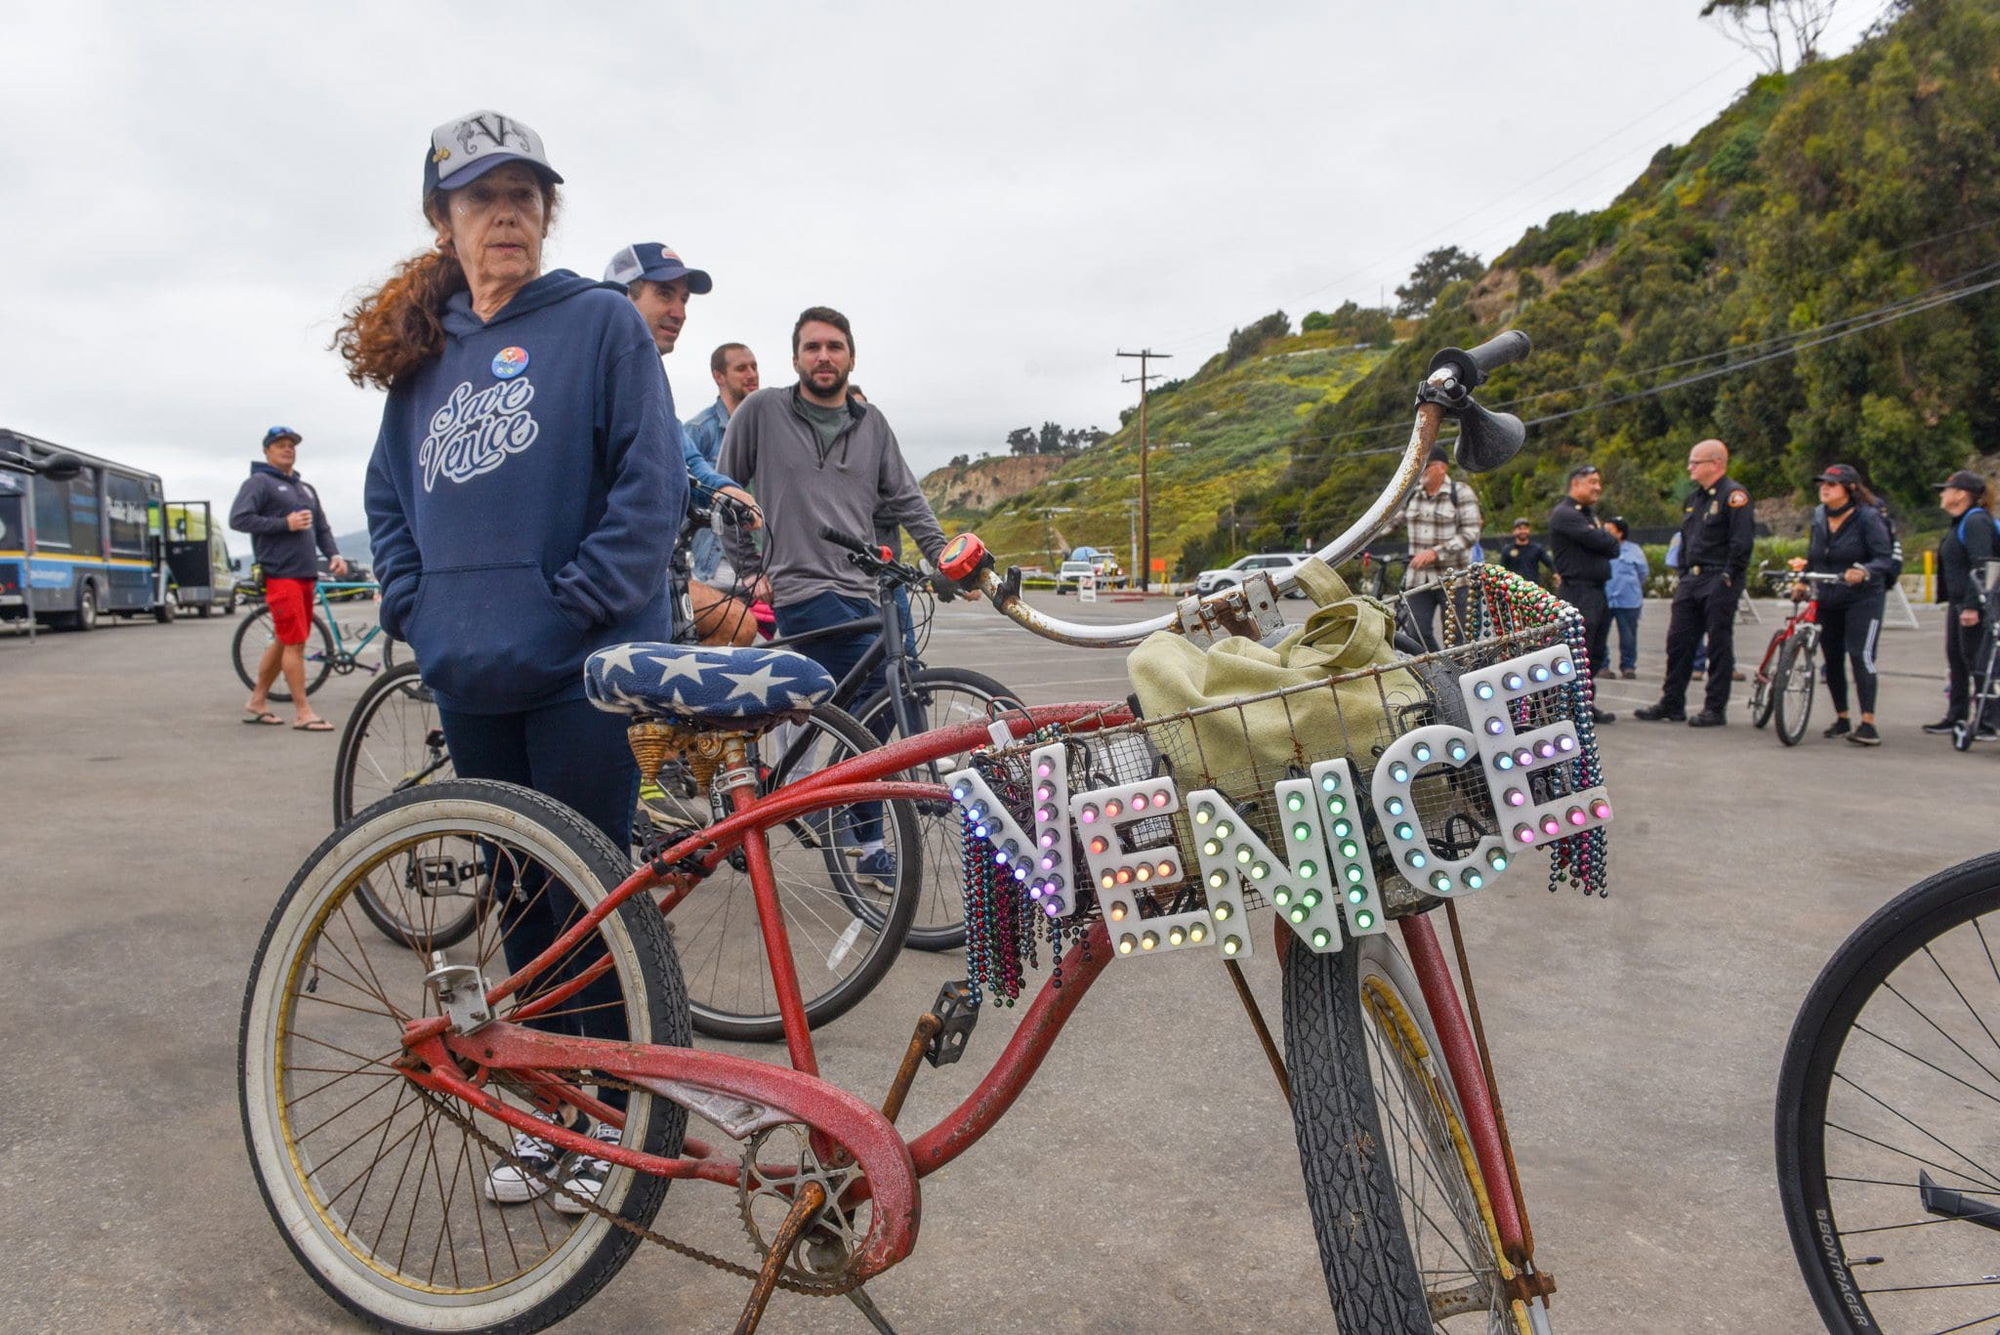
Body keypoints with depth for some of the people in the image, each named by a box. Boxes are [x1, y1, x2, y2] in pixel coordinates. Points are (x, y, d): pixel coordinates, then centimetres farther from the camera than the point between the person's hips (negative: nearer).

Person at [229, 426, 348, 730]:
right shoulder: (259, 482, -1)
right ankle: (302, 712, -6)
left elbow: (322, 527, 24)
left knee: (283, 641, 13)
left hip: (306, 574, 8)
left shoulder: (306, 488, 23)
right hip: (280, 573, -8)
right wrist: (285, 524, -15)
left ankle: (256, 703, 23)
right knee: (295, 642, -9)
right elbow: (238, 519, -12)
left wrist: (333, 554, 7)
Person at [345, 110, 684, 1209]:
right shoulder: (420, 347, 15)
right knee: (519, 897, 14)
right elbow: (388, 497, 20)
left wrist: (580, 604, -14)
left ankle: (614, 1114, 19)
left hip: (580, 668, -5)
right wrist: (415, 611, 7)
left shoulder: (600, 322, -1)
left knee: (590, 896, 2)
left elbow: (652, 482, -8)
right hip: (470, 677, 6)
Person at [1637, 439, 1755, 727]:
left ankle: (1716, 709, 4)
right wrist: (1683, 574, 16)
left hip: (1719, 584, -8)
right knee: (1678, 640, 7)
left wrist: (1728, 578, -18)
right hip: (1692, 581, 8)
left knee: (1719, 646, -2)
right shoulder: (1694, 498, 18)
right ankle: (1672, 704, 13)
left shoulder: (1733, 495, -9)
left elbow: (1742, 541, -16)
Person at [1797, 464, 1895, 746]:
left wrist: (1863, 571, -33)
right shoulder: (1819, 517, 8)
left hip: (1863, 599, -6)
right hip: (1827, 601, 6)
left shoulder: (1868, 517, -10)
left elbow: (1885, 558, -14)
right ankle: (1842, 719, 23)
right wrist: (1802, 582, 5)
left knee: (1861, 656, -15)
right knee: (1832, 660, 9)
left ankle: (1868, 725, -18)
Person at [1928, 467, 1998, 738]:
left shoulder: (1976, 521, -15)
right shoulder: (1960, 522, 17)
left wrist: (1972, 605, -26)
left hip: (1974, 604, -11)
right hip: (1958, 603, 11)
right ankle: (1955, 716, 22)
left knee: (1975, 659, -7)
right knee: (1955, 657, 14)